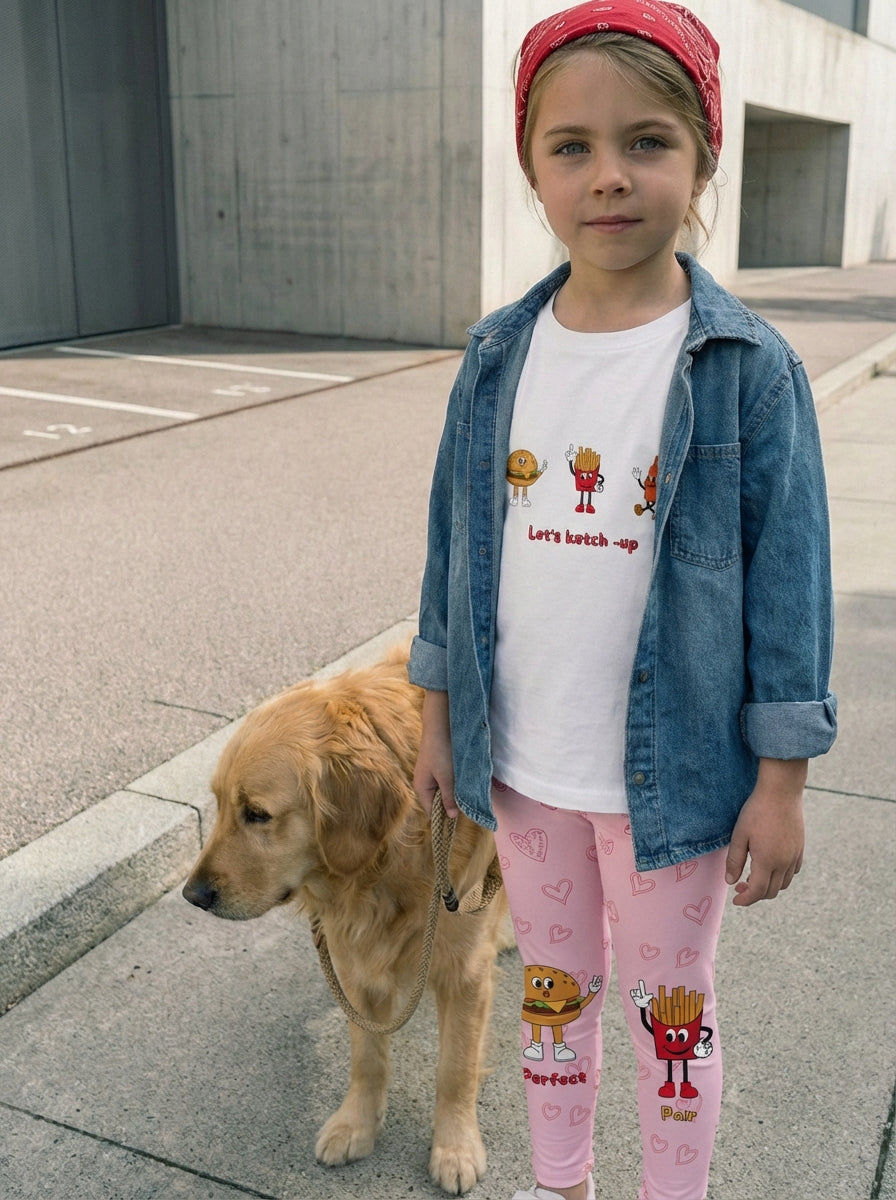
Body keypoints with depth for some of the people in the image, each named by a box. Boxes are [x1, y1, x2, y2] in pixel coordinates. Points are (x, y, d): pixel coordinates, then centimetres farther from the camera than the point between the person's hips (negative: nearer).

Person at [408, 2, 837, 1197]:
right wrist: (438, 719, 8)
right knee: (553, 987, 23)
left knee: (671, 1008, 16)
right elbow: (455, 542, 5)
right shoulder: (497, 358, -3)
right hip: (523, 763, 4)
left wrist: (781, 784, -9)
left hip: (676, 770, -3)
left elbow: (789, 574, -10)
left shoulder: (750, 368, -13)